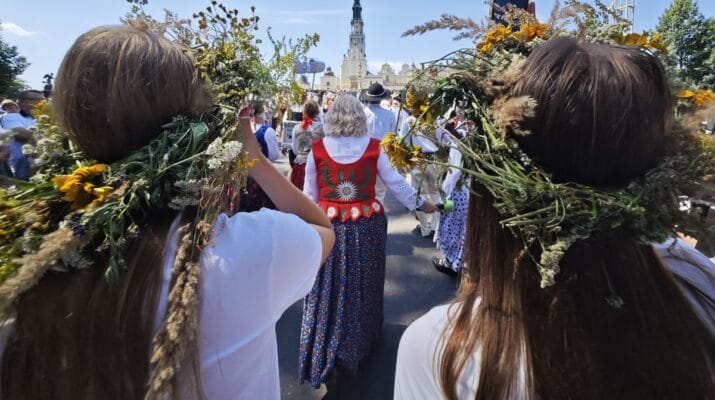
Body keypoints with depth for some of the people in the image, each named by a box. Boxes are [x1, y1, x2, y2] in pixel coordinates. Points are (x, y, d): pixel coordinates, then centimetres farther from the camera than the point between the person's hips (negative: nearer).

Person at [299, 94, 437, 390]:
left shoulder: (317, 149, -6)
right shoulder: (373, 148, -6)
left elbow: (309, 195, 0)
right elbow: (396, 183, 1)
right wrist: (420, 204, 16)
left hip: (329, 226, 0)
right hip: (367, 226, 1)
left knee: (328, 289, 12)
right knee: (361, 285, 19)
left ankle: (320, 359, 27)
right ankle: (357, 344, 42)